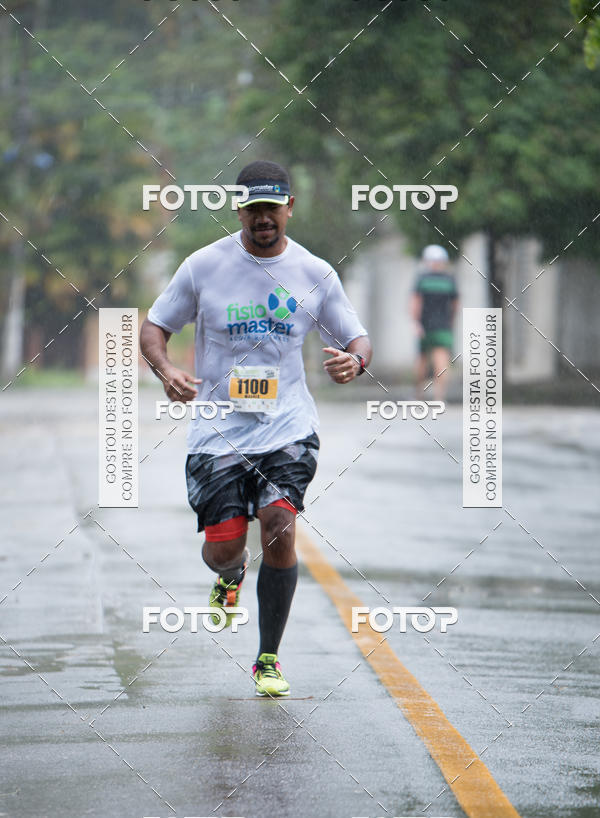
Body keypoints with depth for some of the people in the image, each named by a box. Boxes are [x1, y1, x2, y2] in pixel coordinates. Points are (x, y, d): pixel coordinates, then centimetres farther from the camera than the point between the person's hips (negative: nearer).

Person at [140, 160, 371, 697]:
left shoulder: (315, 274, 3)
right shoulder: (204, 266, 0)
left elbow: (357, 338, 10)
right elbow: (154, 328, 8)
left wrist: (355, 360, -15)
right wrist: (167, 372, -14)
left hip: (289, 429, 0)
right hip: (219, 430, 0)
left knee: (278, 526, -20)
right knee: (222, 549, -4)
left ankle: (269, 659, -4)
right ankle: (232, 574, 39)